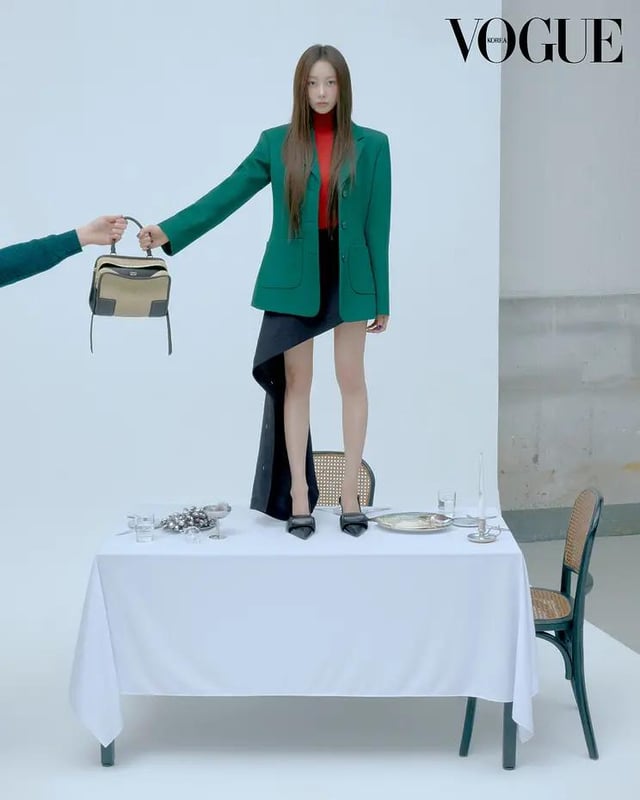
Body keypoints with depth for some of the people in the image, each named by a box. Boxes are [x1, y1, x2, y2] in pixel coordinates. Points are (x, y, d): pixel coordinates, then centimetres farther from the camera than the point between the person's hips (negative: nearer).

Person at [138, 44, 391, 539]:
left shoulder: (372, 145, 1)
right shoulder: (276, 142, 2)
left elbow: (378, 224, 0)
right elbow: (227, 196, -2)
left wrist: (382, 298, -1)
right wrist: (170, 231, -14)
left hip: (349, 274, 0)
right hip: (293, 276, 0)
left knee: (351, 380, 4)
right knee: (296, 383, 4)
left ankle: (351, 492, 15)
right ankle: (298, 495, 11)